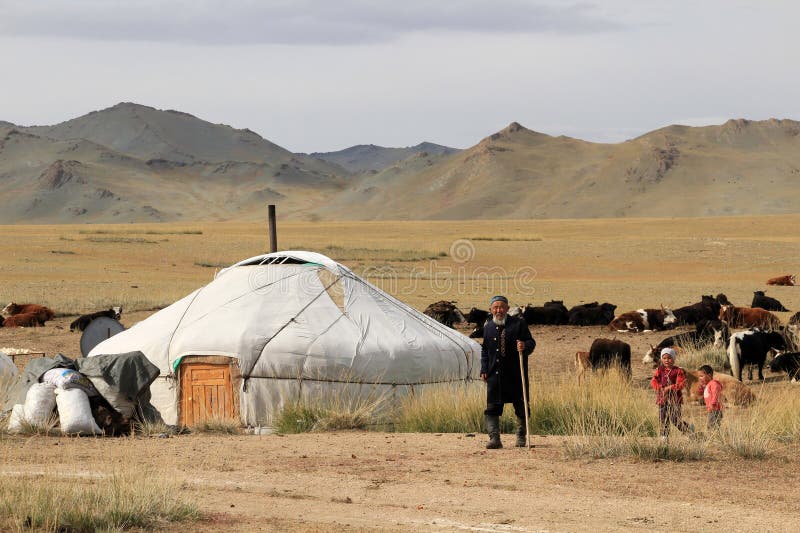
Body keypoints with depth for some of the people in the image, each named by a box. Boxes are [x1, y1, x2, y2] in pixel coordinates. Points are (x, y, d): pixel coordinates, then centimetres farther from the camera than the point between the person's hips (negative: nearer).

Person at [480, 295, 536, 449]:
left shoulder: (518, 323, -2)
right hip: (495, 374, 3)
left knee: (521, 407, 5)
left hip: (516, 374, -3)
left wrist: (525, 346, -25)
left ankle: (521, 437, 20)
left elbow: (531, 342, -2)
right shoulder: (488, 327, 11)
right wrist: (484, 369, 10)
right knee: (492, 407, -5)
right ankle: (494, 438, -3)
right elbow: (484, 350, 20)